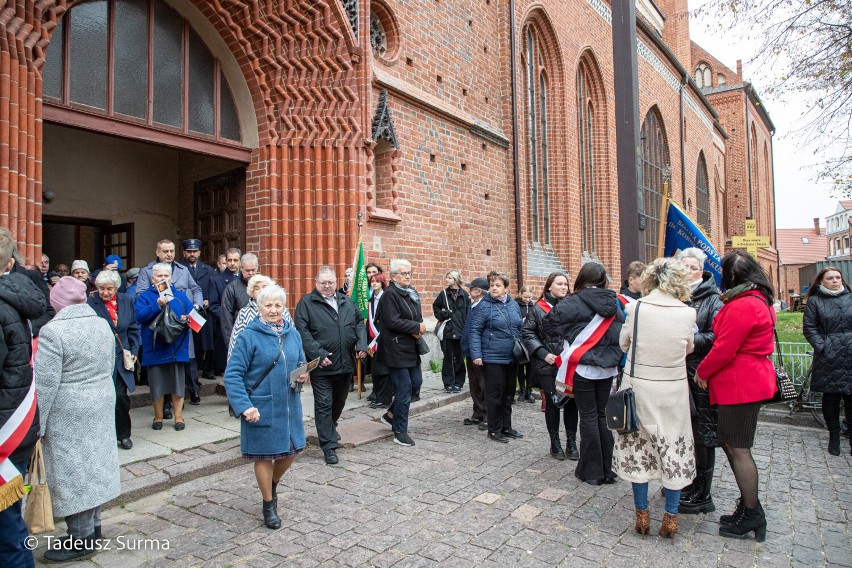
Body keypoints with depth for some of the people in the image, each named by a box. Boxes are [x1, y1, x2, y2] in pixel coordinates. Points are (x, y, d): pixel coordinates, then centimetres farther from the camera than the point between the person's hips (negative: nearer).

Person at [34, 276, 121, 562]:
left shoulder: (53, 330, -17)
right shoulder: (102, 324, 5)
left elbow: (45, 383, -17)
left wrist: (37, 423, -10)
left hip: (68, 413, -7)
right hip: (101, 407, 7)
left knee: (71, 470, 4)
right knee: (92, 464, 16)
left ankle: (82, 540, 15)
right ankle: (92, 528, 29)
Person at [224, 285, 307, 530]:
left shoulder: (292, 334, 5)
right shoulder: (249, 336, -12)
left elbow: (301, 363, 17)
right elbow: (232, 374, -14)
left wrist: (303, 375, -6)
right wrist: (244, 406, -24)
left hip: (289, 406, 5)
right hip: (261, 408, -5)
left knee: (290, 451, 15)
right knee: (264, 455, 8)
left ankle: (273, 484, 48)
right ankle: (269, 505, 30)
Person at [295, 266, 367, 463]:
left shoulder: (346, 301, 12)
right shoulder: (306, 303, -5)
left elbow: (360, 322, 15)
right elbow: (303, 332, -13)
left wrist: (362, 344, -1)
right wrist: (318, 354, -21)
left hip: (345, 363, 6)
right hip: (322, 365, -5)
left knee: (339, 401, 20)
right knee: (324, 405, -1)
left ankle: (329, 429, 45)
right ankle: (329, 446, 6)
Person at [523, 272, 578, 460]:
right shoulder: (539, 308, 0)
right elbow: (528, 333, -1)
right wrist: (543, 354, -10)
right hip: (548, 365, -2)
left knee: (571, 402, 7)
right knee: (552, 403, 8)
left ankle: (571, 442, 22)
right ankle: (555, 443, 23)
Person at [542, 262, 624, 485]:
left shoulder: (574, 303, -12)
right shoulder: (615, 305, 4)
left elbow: (548, 324, -14)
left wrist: (567, 334, 2)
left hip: (584, 368, -4)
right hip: (608, 369, 5)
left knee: (589, 417, 4)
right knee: (603, 416, 13)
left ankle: (591, 471, 12)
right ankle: (607, 470, 20)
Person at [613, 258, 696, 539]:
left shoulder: (634, 308, -11)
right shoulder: (687, 313, -11)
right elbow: (689, 348, 6)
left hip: (639, 387, 0)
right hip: (673, 390, 0)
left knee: (638, 448, 12)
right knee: (673, 448, 14)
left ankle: (642, 515, 23)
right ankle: (670, 518, 23)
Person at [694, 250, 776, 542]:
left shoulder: (742, 306, -20)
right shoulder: (758, 300, 14)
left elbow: (724, 350, -19)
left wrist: (702, 372, -6)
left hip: (741, 385, -11)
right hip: (751, 379, 11)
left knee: (738, 448, -1)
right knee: (729, 442, 17)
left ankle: (752, 515, 12)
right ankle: (748, 506, 27)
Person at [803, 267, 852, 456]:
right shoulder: (815, 301, 3)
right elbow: (809, 327, 0)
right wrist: (822, 346, -9)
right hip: (828, 358, -2)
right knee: (830, 396, 4)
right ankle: (834, 435, 16)